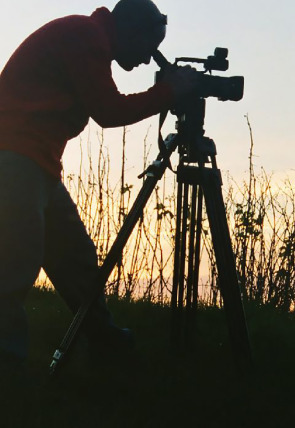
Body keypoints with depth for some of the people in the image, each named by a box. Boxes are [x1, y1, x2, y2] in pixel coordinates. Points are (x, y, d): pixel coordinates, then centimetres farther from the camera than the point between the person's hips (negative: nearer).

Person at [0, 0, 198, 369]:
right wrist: (169, 91, -3)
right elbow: (108, 111, -11)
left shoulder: (86, 38, 22)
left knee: (75, 255, 13)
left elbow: (106, 109, 23)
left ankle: (101, 333, 24)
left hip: (38, 162, 10)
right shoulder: (82, 35, -9)